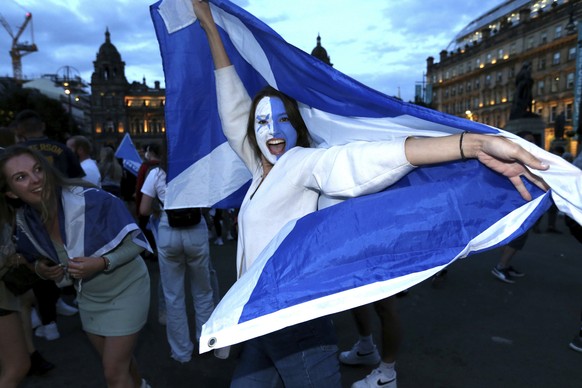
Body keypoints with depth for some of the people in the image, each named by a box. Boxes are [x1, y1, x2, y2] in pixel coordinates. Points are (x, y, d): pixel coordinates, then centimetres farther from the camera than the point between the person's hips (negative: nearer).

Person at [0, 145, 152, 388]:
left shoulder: (90, 199, -29)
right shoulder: (25, 221, -10)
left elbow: (136, 242, -22)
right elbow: (38, 258, 11)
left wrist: (102, 263, -34)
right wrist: (41, 269, -9)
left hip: (124, 290, -6)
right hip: (88, 297, 6)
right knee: (117, 360, 26)